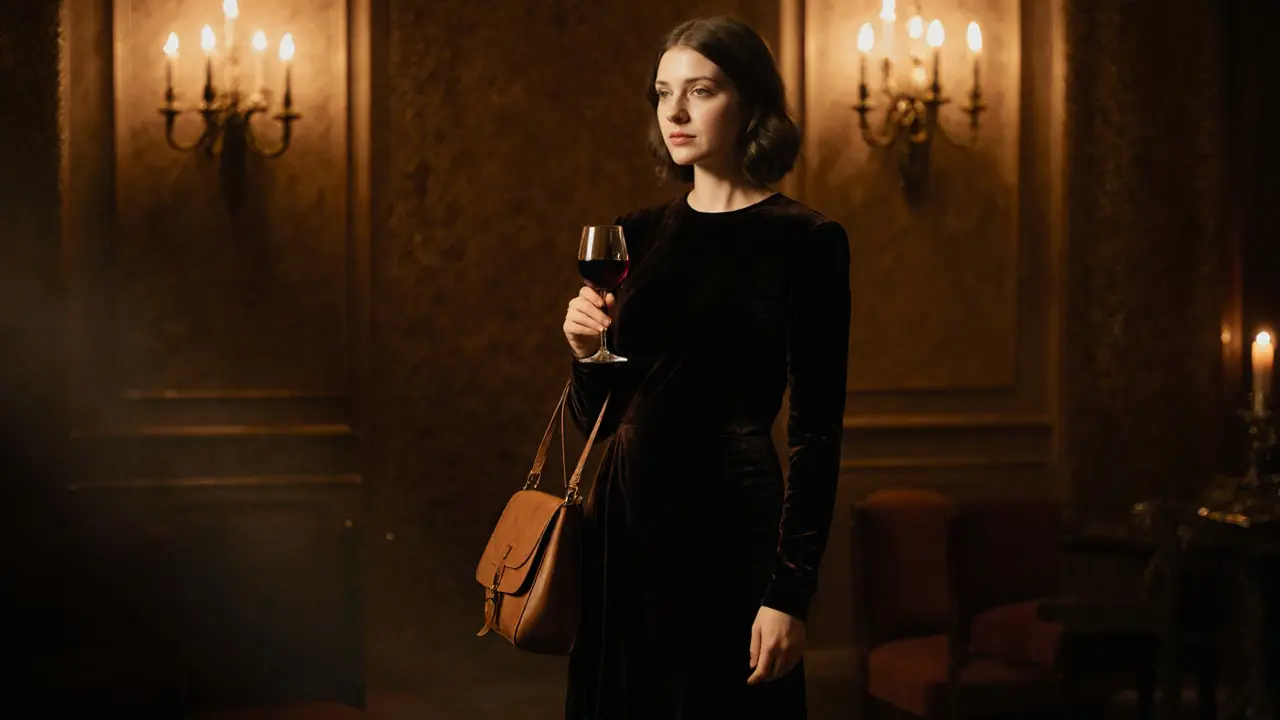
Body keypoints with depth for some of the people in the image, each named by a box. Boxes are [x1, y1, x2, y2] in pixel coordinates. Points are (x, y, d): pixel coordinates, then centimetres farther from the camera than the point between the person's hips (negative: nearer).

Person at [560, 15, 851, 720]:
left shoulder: (804, 240, -7)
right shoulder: (638, 234, 10)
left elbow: (815, 432, -10)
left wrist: (790, 593, -16)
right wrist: (587, 352, -7)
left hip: (728, 522, -5)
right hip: (623, 514, 6)